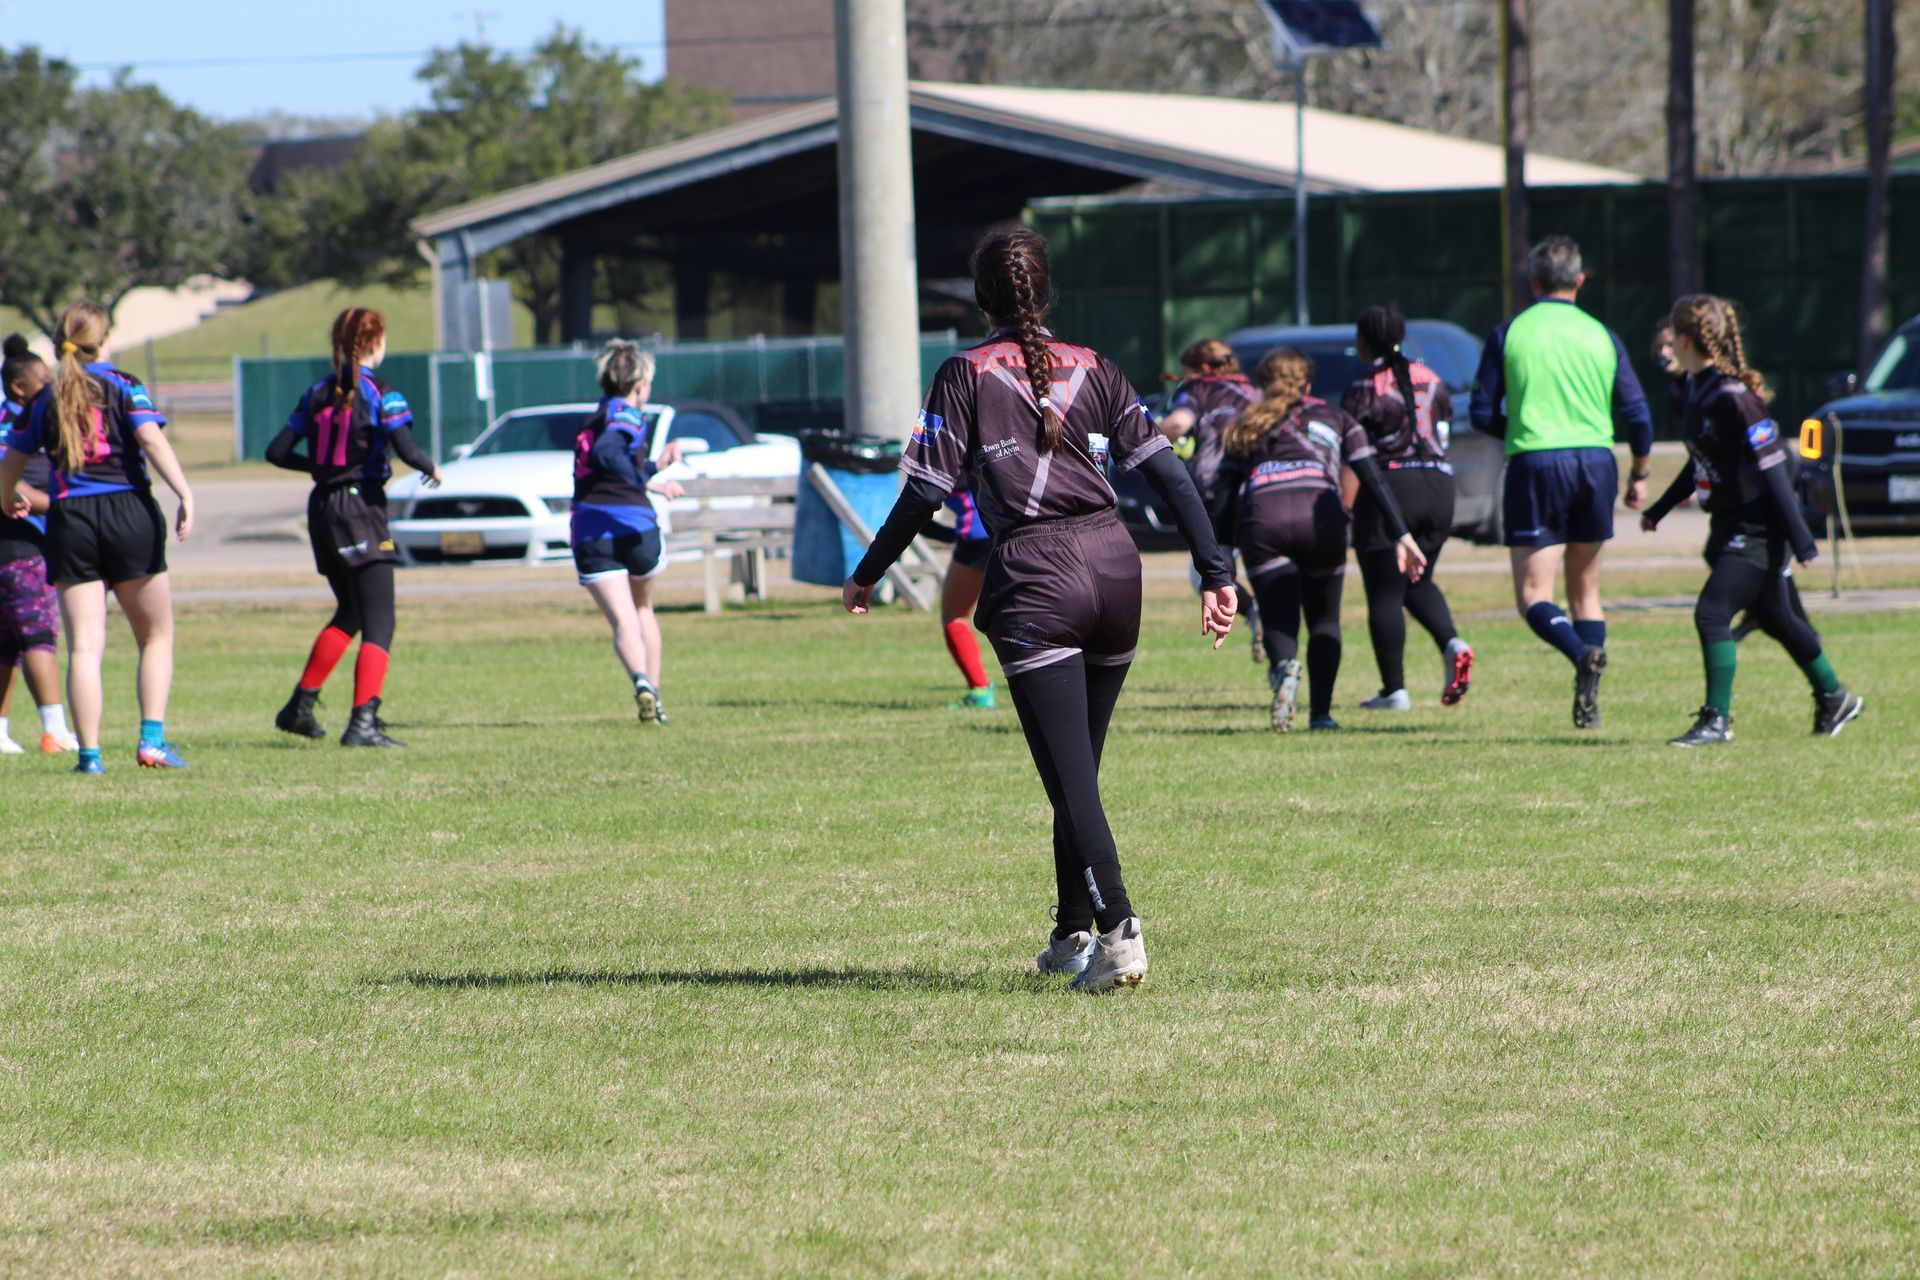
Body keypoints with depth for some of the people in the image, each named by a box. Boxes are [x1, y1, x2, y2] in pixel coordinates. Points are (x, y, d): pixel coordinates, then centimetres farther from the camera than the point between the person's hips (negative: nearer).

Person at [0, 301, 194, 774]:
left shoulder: (44, 400, 10)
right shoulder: (122, 386, 1)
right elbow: (152, 439, -14)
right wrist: (185, 495, -20)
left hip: (69, 522, 2)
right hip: (128, 512, -2)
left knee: (84, 645, 1)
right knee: (156, 636, 11)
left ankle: (90, 752, -6)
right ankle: (152, 739, -2)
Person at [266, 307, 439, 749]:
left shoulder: (317, 394, 8)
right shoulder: (382, 397, -9)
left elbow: (278, 452, 7)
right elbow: (408, 451, -20)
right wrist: (432, 469, 1)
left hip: (322, 511, 7)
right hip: (362, 508, -7)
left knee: (350, 613, 24)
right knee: (378, 625, -5)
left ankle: (300, 705, 23)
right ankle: (363, 722, -17)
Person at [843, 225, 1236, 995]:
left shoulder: (967, 376, 2)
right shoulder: (1092, 369, 12)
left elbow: (927, 491, -2)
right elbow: (1165, 469, 6)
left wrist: (866, 576, 9)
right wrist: (1215, 573, 5)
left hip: (1033, 577, -4)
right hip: (1114, 563, 4)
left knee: (1069, 772, -7)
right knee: (1080, 761, 18)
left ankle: (1118, 931, -22)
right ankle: (1072, 935, 26)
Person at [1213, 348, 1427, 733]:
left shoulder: (1246, 428, 28)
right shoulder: (1334, 419, 26)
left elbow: (1224, 496, 16)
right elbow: (1373, 481, 14)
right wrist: (1401, 536, 9)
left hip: (1260, 518, 0)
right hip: (1318, 514, 0)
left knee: (1278, 620, 5)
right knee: (1325, 618, 16)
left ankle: (1284, 667, -29)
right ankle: (1321, 712, 4)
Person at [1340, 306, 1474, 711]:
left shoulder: (1365, 390, -8)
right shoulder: (1431, 381, 11)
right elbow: (1444, 434, 14)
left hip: (1388, 489, -6)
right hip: (1439, 487, 6)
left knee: (1384, 594, 2)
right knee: (1418, 582, 20)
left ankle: (1394, 689, 1)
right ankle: (1452, 644, -6)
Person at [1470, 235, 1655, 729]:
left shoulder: (1508, 334, 1)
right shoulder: (1601, 336, 7)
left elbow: (1482, 415, 1)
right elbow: (1637, 415, 5)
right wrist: (1639, 476, 20)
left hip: (1535, 465, -3)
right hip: (1596, 464, 3)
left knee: (1533, 595, -2)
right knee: (1585, 590, 15)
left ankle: (1583, 653, -30)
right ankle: (1589, 705, 8)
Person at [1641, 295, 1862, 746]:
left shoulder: (1733, 396, -22)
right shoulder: (1698, 388, 6)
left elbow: (1773, 465, -22)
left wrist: (1799, 537, -23)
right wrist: (1660, 510, 28)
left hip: (1757, 529, -9)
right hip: (1729, 526, 9)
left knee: (1711, 614, -15)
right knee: (1775, 620, 19)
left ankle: (1716, 721, -10)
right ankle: (1834, 698, 34)